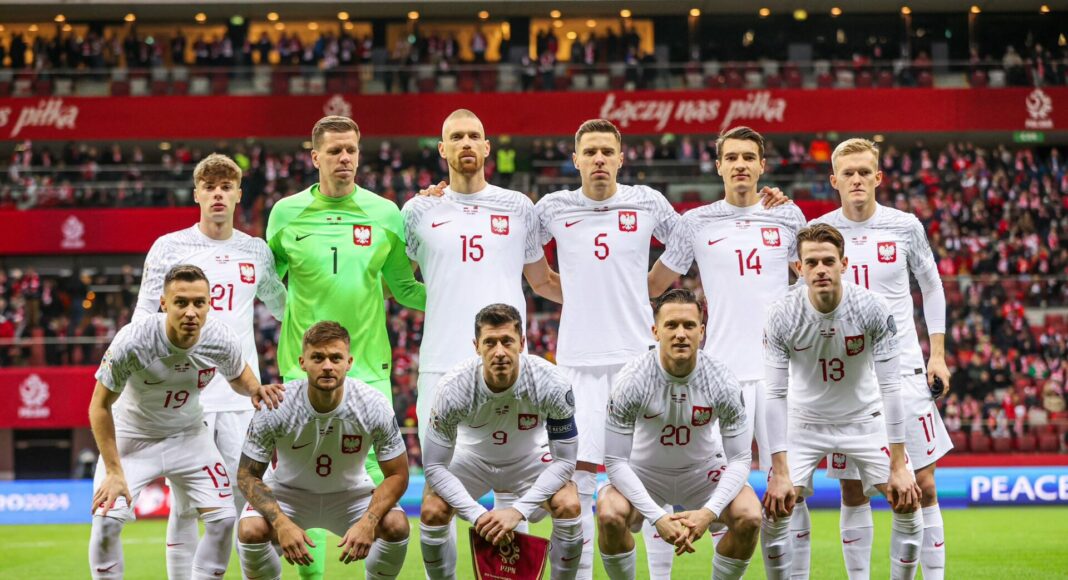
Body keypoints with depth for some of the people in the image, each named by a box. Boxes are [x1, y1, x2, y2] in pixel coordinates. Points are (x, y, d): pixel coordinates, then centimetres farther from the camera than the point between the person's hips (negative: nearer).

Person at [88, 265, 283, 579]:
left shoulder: (221, 340, -21)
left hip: (188, 435, 3)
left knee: (223, 518, -7)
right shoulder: (133, 342, -31)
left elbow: (238, 376, 4)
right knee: (107, 517, -20)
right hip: (133, 436, -3)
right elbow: (100, 406, -19)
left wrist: (255, 389, -21)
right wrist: (114, 472, -21)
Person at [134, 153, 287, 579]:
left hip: (241, 394, 2)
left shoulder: (257, 251, 11)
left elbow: (281, 306, 28)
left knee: (249, 499, -3)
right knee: (186, 505, 0)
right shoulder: (169, 247, 3)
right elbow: (144, 317, 2)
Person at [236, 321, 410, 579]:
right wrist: (281, 523, -34)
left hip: (350, 493, 1)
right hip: (288, 492, -1)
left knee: (396, 526, -27)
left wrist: (368, 522, -32)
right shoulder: (276, 406, -26)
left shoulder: (374, 405, -23)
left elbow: (397, 475, -14)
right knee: (250, 530, -31)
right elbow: (247, 474, -17)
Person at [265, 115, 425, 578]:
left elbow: (404, 288, 12)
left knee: (377, 479, -3)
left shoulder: (386, 214, 4)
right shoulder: (286, 213, 3)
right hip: (304, 365, 0)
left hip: (369, 366, 0)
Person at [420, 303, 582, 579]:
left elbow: (564, 460, -22)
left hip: (529, 458, 0)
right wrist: (477, 515, -35)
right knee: (432, 512, -24)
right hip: (472, 457, 0)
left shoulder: (551, 384, -31)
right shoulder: (453, 388, -32)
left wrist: (519, 510, -32)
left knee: (569, 506, -26)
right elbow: (435, 466, -23)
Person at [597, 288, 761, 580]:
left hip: (704, 470, 1)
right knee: (610, 515, -31)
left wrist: (709, 512, -32)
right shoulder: (632, 380, -25)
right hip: (643, 471, -1)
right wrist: (657, 517, -33)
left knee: (749, 517, -26)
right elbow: (615, 460, -22)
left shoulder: (722, 380, -21)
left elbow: (740, 459, -15)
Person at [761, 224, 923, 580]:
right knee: (774, 510, -13)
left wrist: (899, 466, -23)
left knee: (908, 503, -10)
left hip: (864, 419, 0)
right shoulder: (781, 317, -23)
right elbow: (775, 395, -20)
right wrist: (780, 472, -25)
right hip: (805, 422, 0)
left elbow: (890, 387, -20)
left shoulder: (873, 309, -23)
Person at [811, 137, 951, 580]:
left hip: (903, 372, 0)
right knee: (853, 493, 4)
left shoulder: (905, 227, 1)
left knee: (923, 486, -2)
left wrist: (937, 353, 7)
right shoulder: (817, 230, 0)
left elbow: (931, 287, 12)